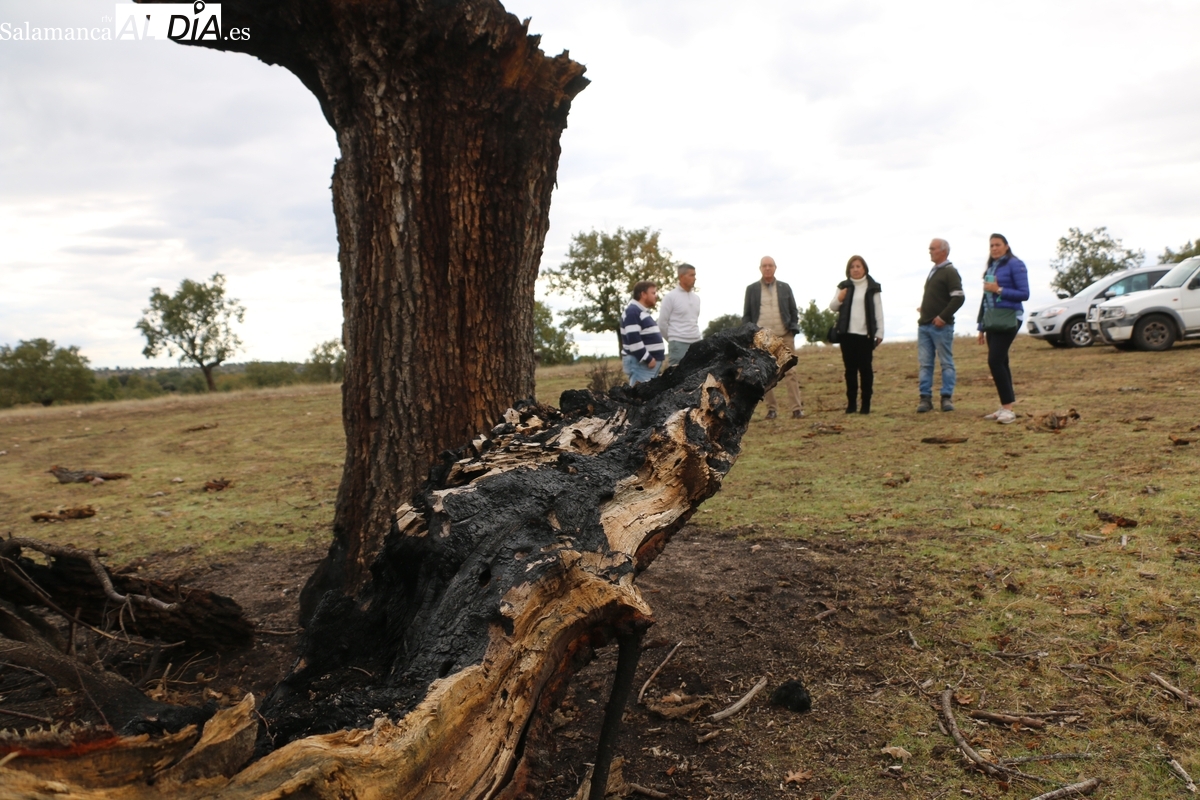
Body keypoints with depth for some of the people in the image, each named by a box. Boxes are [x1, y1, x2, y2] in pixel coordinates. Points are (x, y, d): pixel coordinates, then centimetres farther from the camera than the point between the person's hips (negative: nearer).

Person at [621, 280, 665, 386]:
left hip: (649, 362, 10)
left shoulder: (643, 312, 21)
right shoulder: (632, 311, -12)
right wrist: (647, 359, -20)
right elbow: (633, 339, -22)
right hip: (640, 362, -10)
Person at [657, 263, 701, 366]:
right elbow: (662, 323, -4)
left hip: (696, 343, 7)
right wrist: (673, 339, 4)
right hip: (679, 344, -7)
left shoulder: (696, 297, 14)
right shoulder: (671, 297, -7)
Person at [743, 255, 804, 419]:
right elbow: (746, 315, 7)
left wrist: (793, 329, -2)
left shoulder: (785, 287, 10)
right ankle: (771, 409, 8)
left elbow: (793, 311, 12)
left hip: (784, 336, 0)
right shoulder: (752, 289, 7)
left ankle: (797, 408, -5)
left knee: (789, 372, -4)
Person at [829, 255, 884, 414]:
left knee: (865, 368, 0)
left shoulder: (872, 287, 2)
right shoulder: (844, 286, 8)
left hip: (865, 334, -2)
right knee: (850, 369, 5)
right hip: (847, 333, 2)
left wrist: (880, 333, -3)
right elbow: (833, 307, 11)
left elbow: (878, 311, 3)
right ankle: (851, 403, 9)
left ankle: (866, 404, 5)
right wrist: (839, 299, -10)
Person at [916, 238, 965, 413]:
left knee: (946, 363, -1)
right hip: (924, 325, 8)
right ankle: (925, 398, 6)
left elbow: (959, 298, -17)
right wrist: (923, 308, 13)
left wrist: (943, 317, -19)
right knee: (925, 363, 5)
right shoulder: (933, 271, 19)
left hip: (941, 326, -8)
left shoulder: (950, 272, -7)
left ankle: (947, 397, 2)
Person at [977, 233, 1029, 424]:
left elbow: (1024, 294, -11)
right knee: (1000, 362, 8)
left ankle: (1008, 408, -14)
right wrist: (981, 327, 17)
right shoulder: (990, 268, 16)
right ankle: (1004, 408, 12)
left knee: (995, 361, -16)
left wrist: (999, 290, -18)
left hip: (1008, 320, -7)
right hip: (991, 321, 7)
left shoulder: (1015, 265, -5)